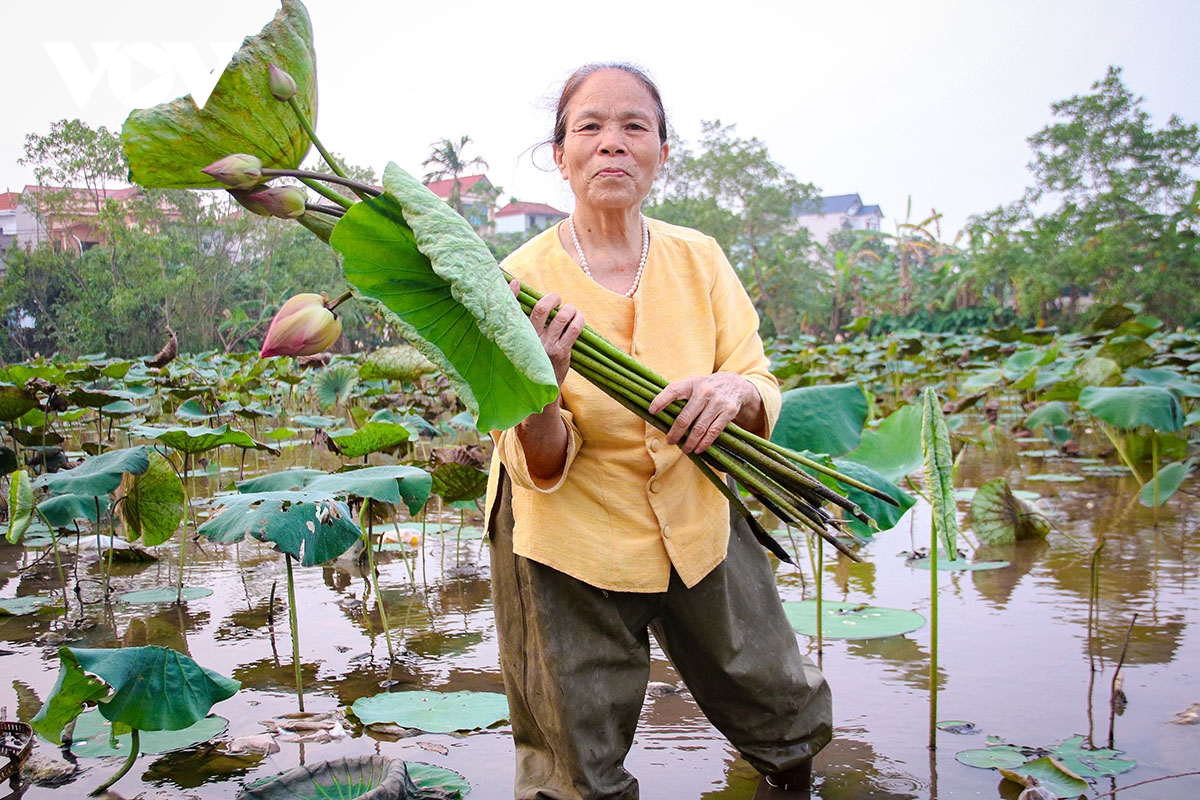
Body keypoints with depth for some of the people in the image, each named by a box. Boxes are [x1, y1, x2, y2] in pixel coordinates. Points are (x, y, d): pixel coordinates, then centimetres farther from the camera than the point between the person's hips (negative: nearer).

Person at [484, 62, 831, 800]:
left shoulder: (698, 259, -7)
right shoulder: (523, 282, -16)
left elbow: (763, 397, -5)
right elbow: (542, 470, -18)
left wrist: (733, 390, -28)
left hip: (698, 520, 4)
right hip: (573, 540, -3)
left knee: (785, 715, 22)